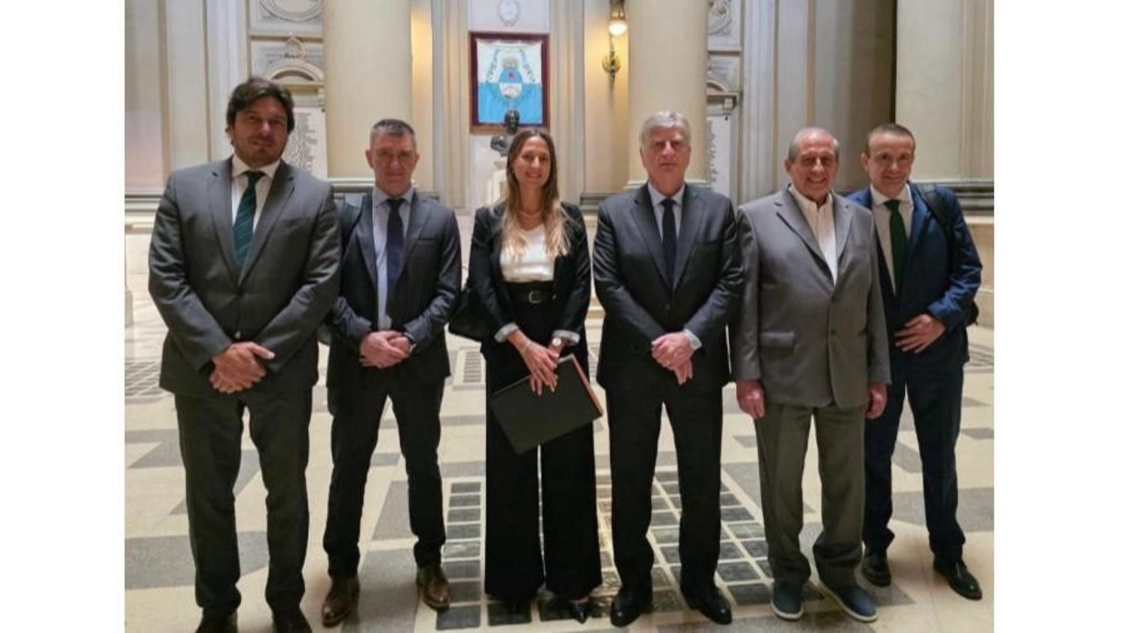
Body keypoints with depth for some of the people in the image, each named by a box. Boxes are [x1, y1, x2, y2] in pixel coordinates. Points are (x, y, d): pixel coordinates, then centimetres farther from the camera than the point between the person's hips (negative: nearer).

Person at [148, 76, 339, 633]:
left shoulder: (314, 196, 1)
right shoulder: (184, 186, 4)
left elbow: (321, 283, -7)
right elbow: (165, 279, -3)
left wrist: (263, 351, -14)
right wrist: (217, 351, -14)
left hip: (283, 370, -1)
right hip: (202, 368, 1)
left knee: (287, 492, 12)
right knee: (208, 494, 14)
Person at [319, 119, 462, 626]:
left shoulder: (440, 219, 3)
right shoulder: (342, 216, 2)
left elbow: (447, 294, -3)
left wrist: (409, 338, -15)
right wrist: (363, 336, -17)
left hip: (419, 361, 0)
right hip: (356, 360, 0)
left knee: (423, 465, 12)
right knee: (348, 469, 10)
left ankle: (429, 565, 30)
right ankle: (343, 574, 26)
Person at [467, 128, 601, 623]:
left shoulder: (570, 218, 5)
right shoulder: (488, 220, 4)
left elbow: (581, 284, -2)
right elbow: (482, 289, -5)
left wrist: (556, 345, -14)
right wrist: (525, 346, -16)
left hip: (564, 350, 0)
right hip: (508, 353, 0)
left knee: (568, 464, 5)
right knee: (511, 466, 7)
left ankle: (571, 579, 17)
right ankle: (516, 578, 21)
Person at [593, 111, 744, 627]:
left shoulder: (718, 209, 4)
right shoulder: (614, 211, 1)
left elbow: (731, 283, -4)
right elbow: (608, 286, -7)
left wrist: (690, 337, -16)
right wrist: (655, 344, -15)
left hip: (699, 365, 1)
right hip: (631, 366, 0)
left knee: (702, 481, 11)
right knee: (630, 482, 9)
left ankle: (700, 580, 29)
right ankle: (633, 583, 26)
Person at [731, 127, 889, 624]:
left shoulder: (860, 219, 10)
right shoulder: (756, 217, -2)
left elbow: (872, 302, 9)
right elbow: (744, 302, -6)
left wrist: (878, 374, 6)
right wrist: (746, 374, -10)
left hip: (847, 376, 4)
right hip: (782, 375, -3)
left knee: (846, 480, 13)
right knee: (782, 481, 10)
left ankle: (840, 572, 34)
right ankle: (788, 573, 30)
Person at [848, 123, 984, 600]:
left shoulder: (941, 203, -3)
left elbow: (968, 268, 0)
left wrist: (942, 317, -14)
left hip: (937, 348, 2)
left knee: (940, 454, 14)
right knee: (874, 454, 12)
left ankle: (948, 553, 31)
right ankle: (875, 545, 31)